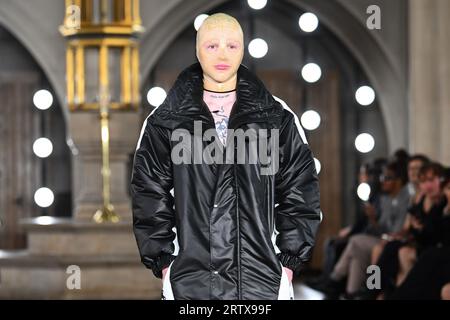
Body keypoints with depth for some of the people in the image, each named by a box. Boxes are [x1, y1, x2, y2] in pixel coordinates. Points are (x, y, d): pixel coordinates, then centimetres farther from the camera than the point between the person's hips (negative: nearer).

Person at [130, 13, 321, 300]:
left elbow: (301, 192, 7)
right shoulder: (165, 121, 6)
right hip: (189, 283, 0)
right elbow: (149, 195, 6)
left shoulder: (278, 118, 7)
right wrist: (163, 262, -1)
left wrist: (289, 261, 0)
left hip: (262, 282, 0)